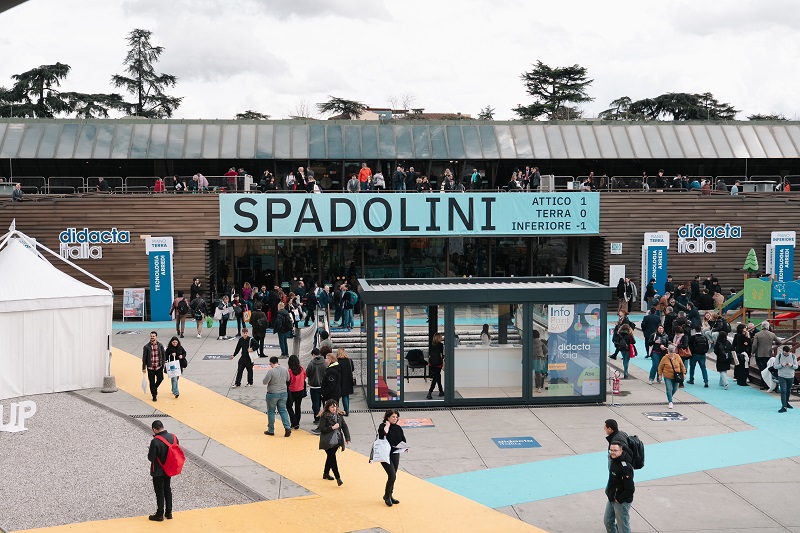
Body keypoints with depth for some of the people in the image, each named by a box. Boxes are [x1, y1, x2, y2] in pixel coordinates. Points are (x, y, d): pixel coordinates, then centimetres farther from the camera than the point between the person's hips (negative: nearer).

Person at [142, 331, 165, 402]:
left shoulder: (160, 346, 2)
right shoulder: (146, 347, -3)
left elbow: (163, 356, 7)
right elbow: (144, 358, 0)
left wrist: (163, 365, 2)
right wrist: (144, 368, -2)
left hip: (159, 366, 1)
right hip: (150, 367, -1)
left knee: (160, 379, -3)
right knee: (152, 382, 2)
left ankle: (155, 388, 30)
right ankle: (154, 396, 15)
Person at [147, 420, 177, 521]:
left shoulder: (155, 441, -27)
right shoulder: (173, 437, -8)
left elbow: (151, 458, -22)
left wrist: (149, 452, -2)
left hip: (158, 471, -6)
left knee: (159, 492, 7)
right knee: (167, 489, 20)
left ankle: (160, 515, 18)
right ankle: (168, 512, 29)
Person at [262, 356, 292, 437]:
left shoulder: (271, 371, -20)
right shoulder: (285, 370, -1)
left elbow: (264, 382, -14)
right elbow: (288, 380, 12)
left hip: (273, 394, -5)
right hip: (283, 393, 5)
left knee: (271, 412, 10)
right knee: (283, 410, 14)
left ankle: (271, 430, 17)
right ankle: (287, 428, 0)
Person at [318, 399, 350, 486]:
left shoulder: (339, 415, 5)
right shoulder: (324, 416, -10)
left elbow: (344, 426, 6)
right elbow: (321, 429, -14)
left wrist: (347, 438, -2)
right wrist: (332, 427, -20)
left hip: (336, 440, 6)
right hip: (328, 442, -6)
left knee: (330, 457, 18)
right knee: (332, 458, -10)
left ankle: (326, 473, 37)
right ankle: (338, 478, -13)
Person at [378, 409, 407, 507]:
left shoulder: (398, 428, 7)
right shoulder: (383, 426, -9)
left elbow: (403, 440, 8)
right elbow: (383, 433, -32)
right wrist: (387, 425, -18)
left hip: (395, 454, 6)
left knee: (393, 476, 11)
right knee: (392, 476, -14)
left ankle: (390, 496, 27)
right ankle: (387, 496, 4)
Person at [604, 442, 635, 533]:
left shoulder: (625, 467, -27)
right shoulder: (614, 460, 0)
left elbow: (630, 488, -28)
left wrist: (620, 500, -17)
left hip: (622, 501, -9)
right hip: (612, 499, 9)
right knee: (608, 521, 21)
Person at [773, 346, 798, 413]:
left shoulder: (793, 356, -3)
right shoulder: (779, 356, -8)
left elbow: (796, 366, 0)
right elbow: (775, 366, -6)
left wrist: (792, 365, -22)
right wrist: (781, 365, -25)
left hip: (790, 377, 3)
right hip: (782, 376, -3)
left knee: (788, 391, 16)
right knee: (783, 391, -11)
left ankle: (786, 403, 37)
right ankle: (784, 407, -13)